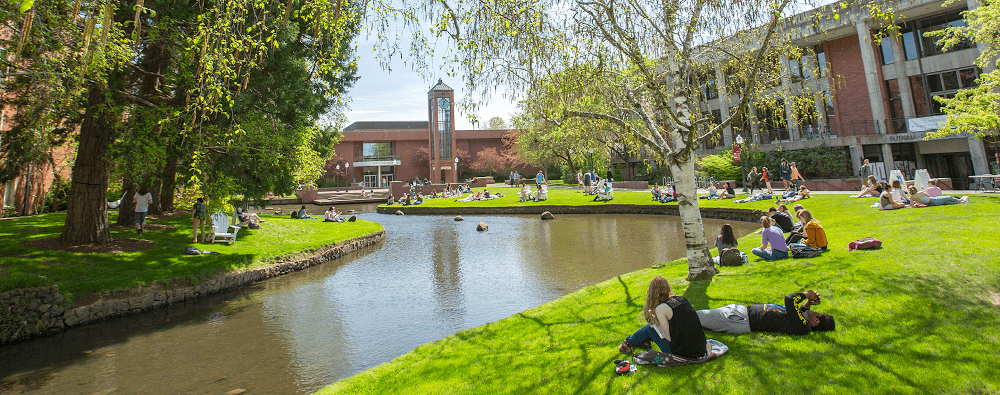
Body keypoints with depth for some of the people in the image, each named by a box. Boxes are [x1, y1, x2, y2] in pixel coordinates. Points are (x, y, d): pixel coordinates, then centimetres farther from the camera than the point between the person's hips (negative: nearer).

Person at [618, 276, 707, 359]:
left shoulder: (661, 308, -14)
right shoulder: (683, 299, 6)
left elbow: (669, 338, -11)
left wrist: (656, 324, 6)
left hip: (683, 355, -6)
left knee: (651, 328, 14)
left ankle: (628, 342, 38)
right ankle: (644, 341, 51)